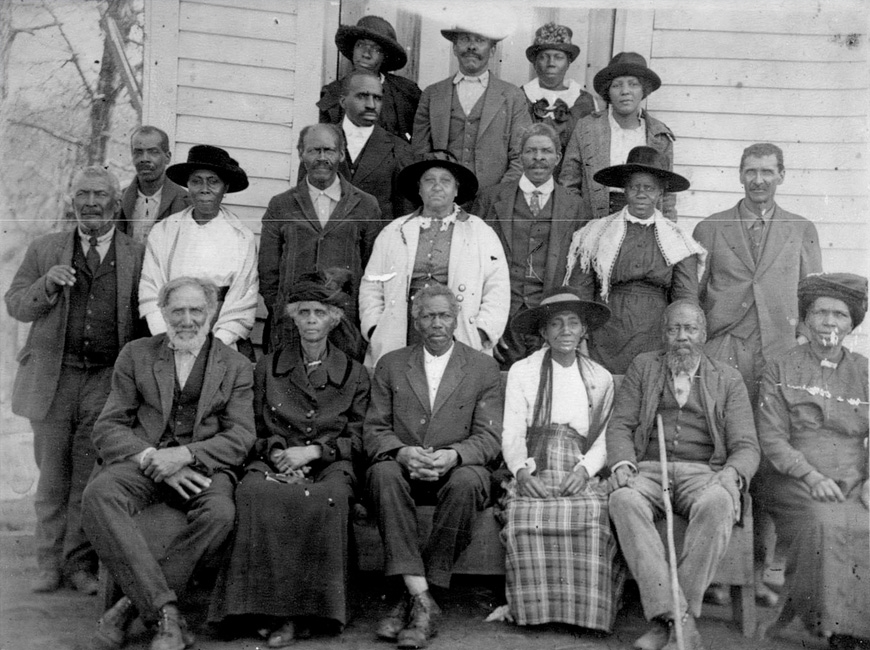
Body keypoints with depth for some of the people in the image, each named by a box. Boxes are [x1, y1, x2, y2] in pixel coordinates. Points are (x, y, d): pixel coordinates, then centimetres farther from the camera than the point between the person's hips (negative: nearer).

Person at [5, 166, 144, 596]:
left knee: (90, 477, 3)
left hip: (107, 380, -1)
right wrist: (48, 282, -11)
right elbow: (15, 306, 8)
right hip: (53, 377, 2)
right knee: (52, 476, 9)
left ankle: (80, 563, 15)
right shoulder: (44, 250, 11)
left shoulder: (137, 256, 6)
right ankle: (49, 563, 21)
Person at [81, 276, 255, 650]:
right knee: (98, 497, -32)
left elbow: (241, 436, 2)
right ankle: (166, 613, -33)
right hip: (141, 460, 1)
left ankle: (131, 606, -22)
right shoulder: (135, 355, 15)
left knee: (219, 513, -34)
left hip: (204, 466, -1)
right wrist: (152, 458, -12)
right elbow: (107, 429, 7)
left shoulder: (236, 367, 13)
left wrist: (185, 455, -15)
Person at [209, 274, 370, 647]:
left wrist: (312, 451, -7)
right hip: (275, 463, 1)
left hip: (329, 465, -1)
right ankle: (274, 611, -31)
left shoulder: (354, 374, 13)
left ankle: (307, 609, -27)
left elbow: (357, 439, 9)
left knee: (326, 498, -38)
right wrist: (276, 453, -5)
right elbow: (255, 430, 17)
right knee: (254, 492, -36)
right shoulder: (267, 368, 18)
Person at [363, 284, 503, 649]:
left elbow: (488, 437, 0)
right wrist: (401, 453, -17)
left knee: (466, 482, -35)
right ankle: (421, 599, -35)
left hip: (457, 469, -1)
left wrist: (452, 455, -21)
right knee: (383, 473, -33)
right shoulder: (391, 365, 13)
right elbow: (374, 430, 6)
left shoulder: (483, 368, 9)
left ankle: (412, 600, -28)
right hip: (403, 468, 1)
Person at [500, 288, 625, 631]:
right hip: (533, 471, -1)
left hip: (580, 473, 1)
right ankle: (534, 606, -21)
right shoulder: (522, 371, 14)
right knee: (525, 513, -34)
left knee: (592, 512, -32)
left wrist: (583, 470, -9)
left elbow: (603, 442, 12)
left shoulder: (601, 379, 18)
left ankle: (585, 610, -22)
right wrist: (522, 472, -12)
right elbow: (512, 434, 7)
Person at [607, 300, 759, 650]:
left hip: (704, 473, 0)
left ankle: (665, 621, -31)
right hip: (649, 469, 1)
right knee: (623, 500, -34)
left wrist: (731, 474, -15)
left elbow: (746, 446, 8)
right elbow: (620, 425, 11)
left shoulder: (728, 379, 15)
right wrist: (622, 463, -11)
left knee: (717, 504, -36)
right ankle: (678, 618, -38)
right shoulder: (642, 367, 18)